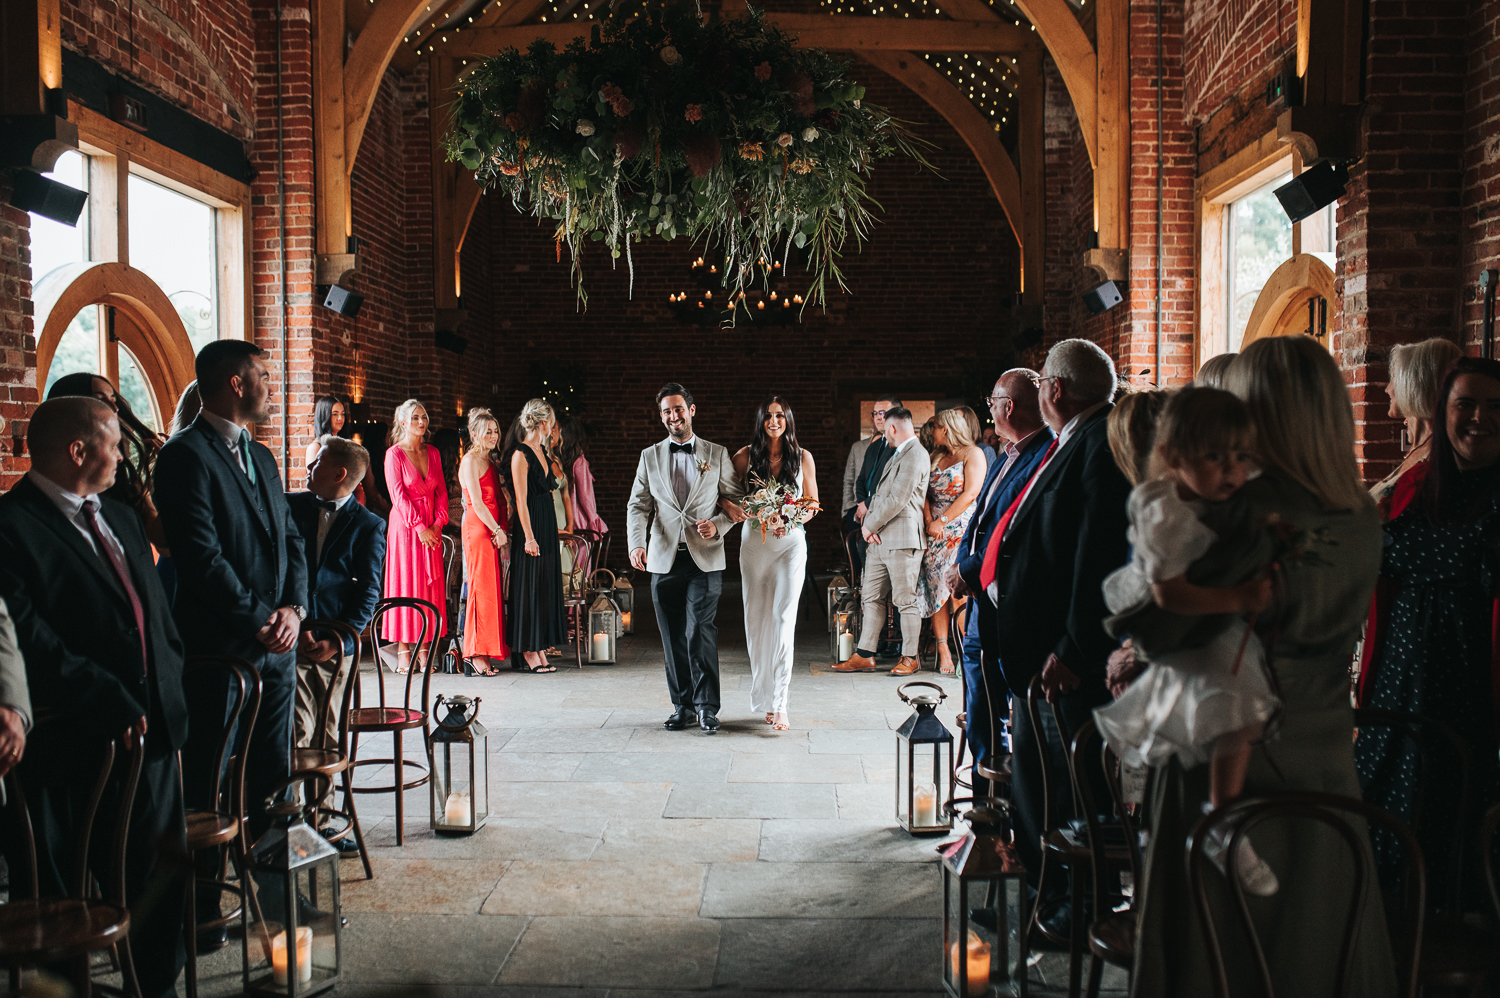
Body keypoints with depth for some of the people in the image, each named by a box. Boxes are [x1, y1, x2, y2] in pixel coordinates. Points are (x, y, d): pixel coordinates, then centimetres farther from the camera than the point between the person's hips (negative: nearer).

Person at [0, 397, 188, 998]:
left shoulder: (121, 518, 16)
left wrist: (168, 694, 7)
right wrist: (112, 704, -20)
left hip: (149, 727, 8)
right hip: (68, 745, -7)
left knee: (160, 875, 15)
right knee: (54, 892, 6)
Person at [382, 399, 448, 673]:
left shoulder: (432, 453, 11)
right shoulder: (394, 454, -4)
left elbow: (441, 491, 11)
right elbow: (398, 495, -10)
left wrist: (437, 523, -2)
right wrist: (419, 527, -14)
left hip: (430, 529, 5)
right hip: (405, 526, -5)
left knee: (429, 586, 3)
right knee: (405, 584, -3)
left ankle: (423, 648, 7)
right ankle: (403, 651, 2)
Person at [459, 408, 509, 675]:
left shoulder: (490, 461, 19)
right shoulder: (470, 461, -7)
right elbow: (477, 502, -14)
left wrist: (502, 529, 8)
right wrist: (498, 530, -13)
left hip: (493, 529, 8)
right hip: (478, 528, -8)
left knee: (492, 589, 6)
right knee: (482, 588, -8)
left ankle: (486, 653, 8)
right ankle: (477, 655, -4)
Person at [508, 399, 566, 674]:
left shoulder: (541, 451, 15)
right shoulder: (520, 454, -11)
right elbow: (521, 500, -15)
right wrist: (529, 537, -19)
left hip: (547, 525, 9)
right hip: (531, 526, -9)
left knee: (546, 587, 8)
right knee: (529, 587, -4)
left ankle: (539, 651, 13)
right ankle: (528, 654, 2)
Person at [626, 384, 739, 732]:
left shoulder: (717, 454, 8)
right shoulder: (649, 457, 12)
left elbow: (737, 501, 10)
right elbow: (638, 505, 6)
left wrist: (718, 525, -10)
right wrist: (637, 544, -12)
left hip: (705, 559, -2)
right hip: (664, 559, 2)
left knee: (699, 631, -12)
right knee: (673, 637, 6)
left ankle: (707, 706, -1)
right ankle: (682, 706, 17)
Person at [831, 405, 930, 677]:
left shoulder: (915, 455, -10)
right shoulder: (895, 454, 22)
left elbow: (898, 499, -17)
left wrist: (870, 525, -8)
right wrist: (868, 521, 4)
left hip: (902, 538, -9)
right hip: (879, 539, 10)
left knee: (905, 599, -2)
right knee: (871, 597, 7)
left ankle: (910, 657, 7)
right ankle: (865, 656, 11)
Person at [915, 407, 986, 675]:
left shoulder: (972, 454, 0)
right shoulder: (936, 458, 19)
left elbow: (970, 494, -10)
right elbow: (925, 493, 13)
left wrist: (942, 521, -12)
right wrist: (929, 520, -5)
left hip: (962, 530, -6)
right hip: (935, 531, 6)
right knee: (937, 590, -1)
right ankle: (943, 651, -1)